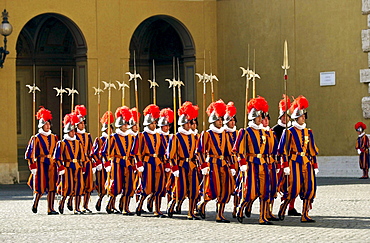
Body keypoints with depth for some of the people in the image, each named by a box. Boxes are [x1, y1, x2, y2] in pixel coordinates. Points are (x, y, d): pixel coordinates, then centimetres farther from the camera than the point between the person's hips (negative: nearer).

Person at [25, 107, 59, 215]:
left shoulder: (54, 138, 13)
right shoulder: (36, 138, -2)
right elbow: (30, 154, -3)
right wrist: (32, 167, -9)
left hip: (52, 165, 4)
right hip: (41, 165, -4)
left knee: (52, 187, -1)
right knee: (40, 187, -3)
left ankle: (51, 209, 2)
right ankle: (35, 204, 21)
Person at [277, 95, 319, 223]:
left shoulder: (308, 132, 16)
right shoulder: (289, 132, 0)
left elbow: (313, 150, 20)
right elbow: (283, 150, -3)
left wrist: (315, 166, 14)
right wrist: (285, 166, -10)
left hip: (307, 163, 5)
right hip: (294, 163, -5)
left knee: (310, 188, -3)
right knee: (294, 188, -11)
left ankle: (305, 215, 1)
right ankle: (283, 208, 11)